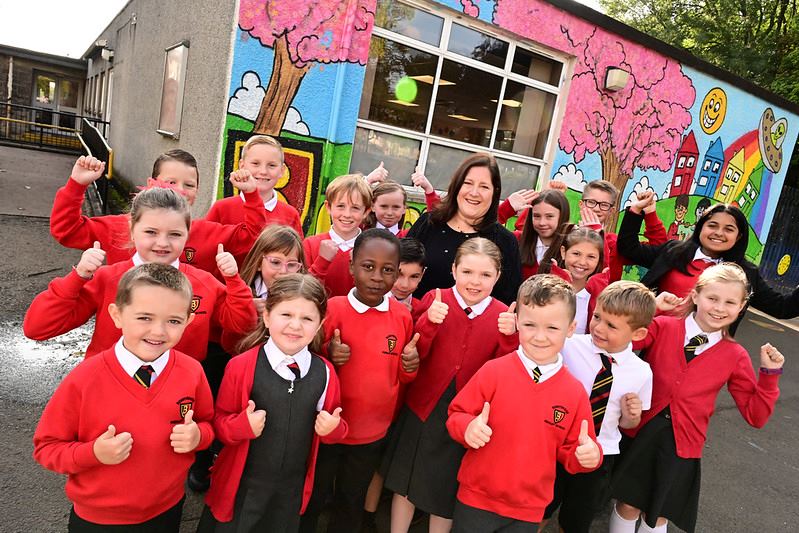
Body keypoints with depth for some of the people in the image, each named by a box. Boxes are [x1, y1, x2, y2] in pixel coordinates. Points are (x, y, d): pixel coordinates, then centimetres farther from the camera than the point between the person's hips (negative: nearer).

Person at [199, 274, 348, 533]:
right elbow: (219, 420, -6)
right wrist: (243, 425, -25)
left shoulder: (325, 372, -8)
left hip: (292, 490, 3)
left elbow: (334, 427, 6)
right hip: (242, 486, -2)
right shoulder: (242, 366, -17)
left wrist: (333, 427, -15)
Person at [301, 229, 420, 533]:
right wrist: (328, 356, -27)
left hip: (373, 433, 3)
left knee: (352, 504, 24)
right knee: (312, 499, 18)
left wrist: (411, 366, -15)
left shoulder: (402, 316, -7)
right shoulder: (333, 309, -18)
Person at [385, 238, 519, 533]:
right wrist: (429, 322, -29)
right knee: (405, 482, 17)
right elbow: (413, 356, -13)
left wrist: (510, 337, -24)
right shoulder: (435, 300, -10)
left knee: (447, 490, 18)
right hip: (422, 408, 0)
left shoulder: (503, 316, -7)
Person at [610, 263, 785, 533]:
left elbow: (756, 415, 2)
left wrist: (769, 373, -9)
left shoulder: (736, 356, -1)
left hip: (681, 446, 1)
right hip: (640, 433, -1)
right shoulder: (662, 327, -7)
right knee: (628, 505, 13)